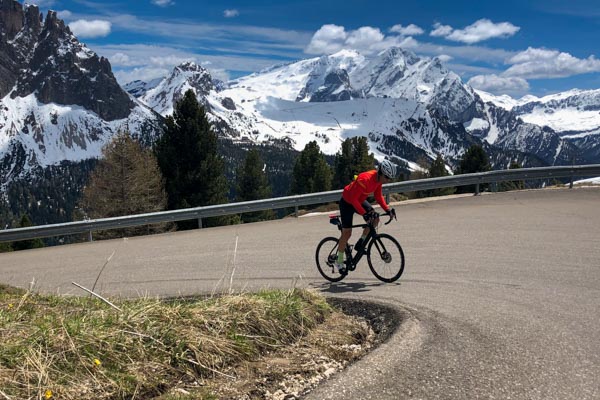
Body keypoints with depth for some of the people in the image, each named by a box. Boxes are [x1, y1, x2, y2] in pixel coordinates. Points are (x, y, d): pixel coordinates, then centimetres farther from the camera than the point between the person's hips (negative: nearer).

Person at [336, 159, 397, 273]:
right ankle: (339, 262, 9)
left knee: (375, 219, -9)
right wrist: (364, 213, -38)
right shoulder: (365, 179, -35)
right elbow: (353, 199, -34)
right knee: (347, 232, -4)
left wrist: (387, 209, -10)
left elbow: (378, 196, 2)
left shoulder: (379, 178, -11)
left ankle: (361, 242, 8)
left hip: (360, 200, 8)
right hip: (347, 202, -8)